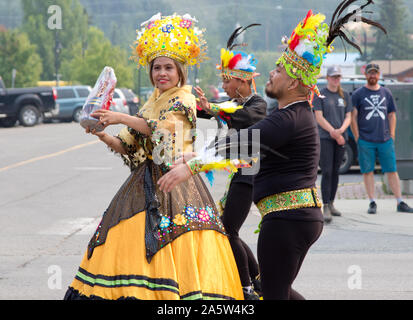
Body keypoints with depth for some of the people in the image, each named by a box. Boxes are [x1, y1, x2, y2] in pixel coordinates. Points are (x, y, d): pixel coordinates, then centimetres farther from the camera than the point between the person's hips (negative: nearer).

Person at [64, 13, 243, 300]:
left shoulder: (184, 99, -3)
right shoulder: (151, 104, 18)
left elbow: (162, 127, -20)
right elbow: (128, 147, 16)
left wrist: (122, 118, -20)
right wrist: (103, 136, -1)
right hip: (147, 179, 7)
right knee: (131, 242, 2)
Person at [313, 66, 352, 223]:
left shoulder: (345, 95, 12)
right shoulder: (320, 95, -1)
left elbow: (348, 117, 10)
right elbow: (319, 117, -7)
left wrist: (341, 130, -10)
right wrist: (333, 132, -14)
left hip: (341, 138, 5)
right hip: (324, 138, -5)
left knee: (335, 172, 9)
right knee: (327, 172, -12)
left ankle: (331, 203, 19)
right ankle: (326, 208, -14)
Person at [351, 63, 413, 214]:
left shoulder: (386, 93, 13)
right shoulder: (358, 94, 4)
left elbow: (391, 115, 17)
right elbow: (353, 117, 2)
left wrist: (392, 136, 9)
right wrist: (357, 138, -4)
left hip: (385, 140, 2)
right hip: (365, 141, -2)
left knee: (392, 170, 1)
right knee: (368, 171, 0)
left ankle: (400, 203, 4)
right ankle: (372, 203, 7)